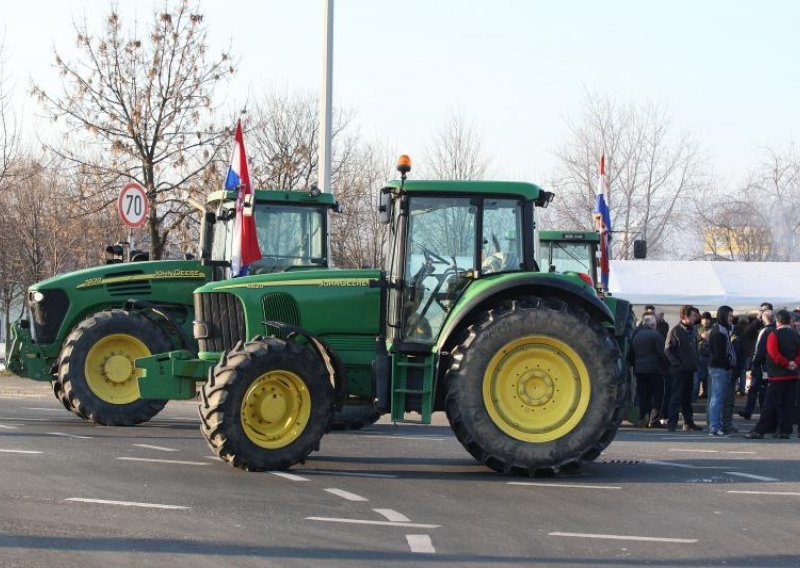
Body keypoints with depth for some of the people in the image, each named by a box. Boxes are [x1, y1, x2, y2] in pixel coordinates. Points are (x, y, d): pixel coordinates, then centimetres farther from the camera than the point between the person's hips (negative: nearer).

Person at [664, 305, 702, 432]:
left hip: (689, 369, 7)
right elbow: (667, 349, -12)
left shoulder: (691, 330, 12)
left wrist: (695, 363, 11)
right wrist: (676, 363, -18)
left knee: (687, 397, 13)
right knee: (676, 397, -6)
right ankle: (671, 422, -5)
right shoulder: (675, 331, -11)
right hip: (678, 370, -7)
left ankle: (688, 422, 18)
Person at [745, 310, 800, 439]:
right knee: (788, 404, 7)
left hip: (777, 375, -5)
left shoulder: (774, 335, -8)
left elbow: (774, 353, -17)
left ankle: (759, 431, -7)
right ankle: (785, 431, 6)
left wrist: (786, 364, -10)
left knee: (770, 404, -5)